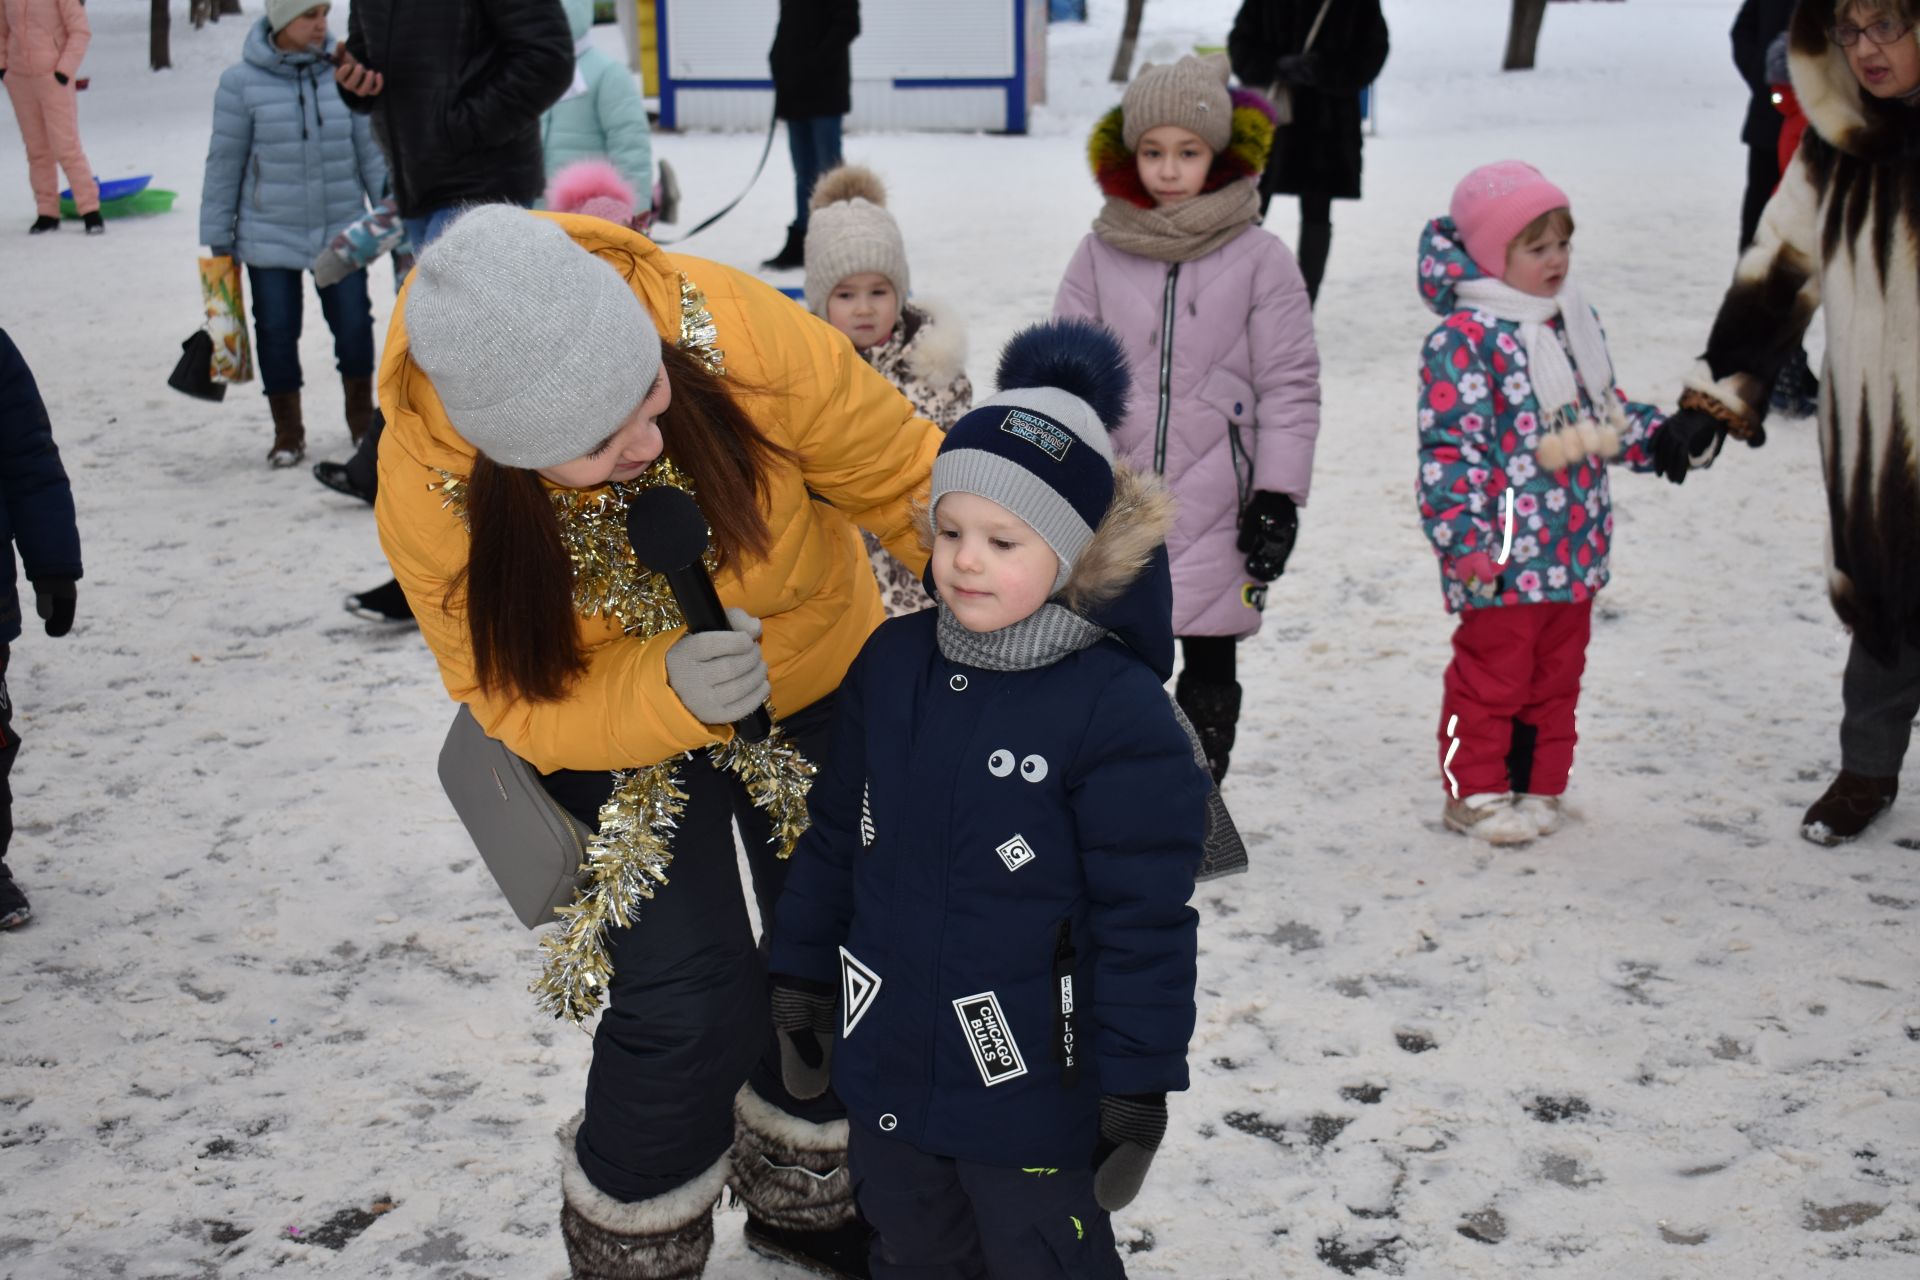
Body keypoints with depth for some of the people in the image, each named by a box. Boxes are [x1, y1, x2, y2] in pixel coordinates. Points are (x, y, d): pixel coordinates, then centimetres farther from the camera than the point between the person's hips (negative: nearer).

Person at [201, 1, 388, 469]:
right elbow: (224, 163, -1)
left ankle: (361, 413, 27)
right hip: (269, 235, -1)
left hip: (341, 231, 1)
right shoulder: (242, 81, -7)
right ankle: (287, 431, 20)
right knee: (277, 331, 5)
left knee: (354, 324, 4)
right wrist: (218, 237, 2)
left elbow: (371, 152, 4)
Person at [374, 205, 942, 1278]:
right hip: (618, 718, -2)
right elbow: (517, 704, -22)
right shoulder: (428, 488, -33)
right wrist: (667, 692, -40)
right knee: (687, 1005, -10)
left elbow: (908, 476, -21)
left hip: (820, 674, 2)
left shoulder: (738, 332, -37)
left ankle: (802, 1190, 45)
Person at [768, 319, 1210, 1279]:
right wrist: (800, 981, 14)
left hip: (1033, 1097, -5)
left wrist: (1137, 1087, -13)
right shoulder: (889, 665, -2)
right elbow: (834, 836, 9)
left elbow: (1144, 918, -15)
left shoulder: (1117, 708, -19)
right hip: (885, 1074, 6)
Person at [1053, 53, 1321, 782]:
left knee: (1209, 669, 8)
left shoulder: (1259, 259, -1)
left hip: (1216, 510, -2)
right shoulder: (1101, 255, 5)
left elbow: (1290, 385, -1)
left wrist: (1278, 497, -5)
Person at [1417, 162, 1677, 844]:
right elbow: (1449, 444, -20)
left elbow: (1605, 408, 23)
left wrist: (1657, 437, 12)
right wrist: (1464, 535, -24)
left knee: (1558, 670, 16)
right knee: (1492, 671, 3)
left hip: (1575, 545, 8)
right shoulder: (1465, 337, -16)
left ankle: (1538, 786, 29)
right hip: (1504, 555, -8)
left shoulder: (1574, 318, 10)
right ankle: (1475, 792, 17)